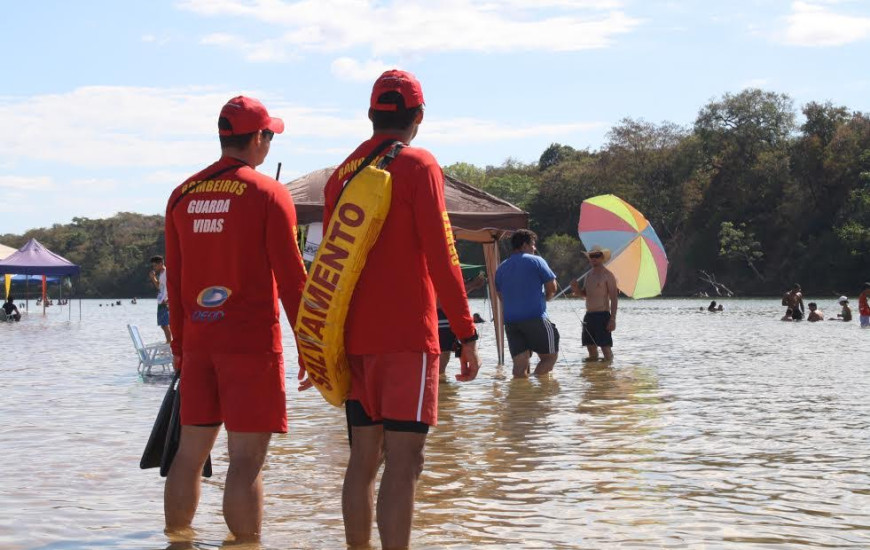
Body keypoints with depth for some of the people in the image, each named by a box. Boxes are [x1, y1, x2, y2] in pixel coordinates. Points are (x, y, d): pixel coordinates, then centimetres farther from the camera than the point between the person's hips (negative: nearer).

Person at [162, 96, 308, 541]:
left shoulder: (183, 195, 10)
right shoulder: (268, 194, -7)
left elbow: (174, 280, 13)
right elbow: (291, 278, -9)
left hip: (198, 340, 6)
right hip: (253, 341, -6)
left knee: (191, 450, 12)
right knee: (246, 458, -5)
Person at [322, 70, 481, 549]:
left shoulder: (341, 174, 13)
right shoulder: (418, 165, -5)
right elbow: (441, 257, -11)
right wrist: (466, 334, -8)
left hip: (355, 339, 6)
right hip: (407, 336, -6)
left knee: (363, 457, 11)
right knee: (402, 461, -7)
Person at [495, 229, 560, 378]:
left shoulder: (501, 268, 16)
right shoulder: (536, 261, 0)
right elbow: (552, 288, -2)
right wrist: (545, 296, 17)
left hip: (510, 321, 5)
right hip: (535, 318, -5)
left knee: (520, 365, 4)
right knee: (550, 357, 4)